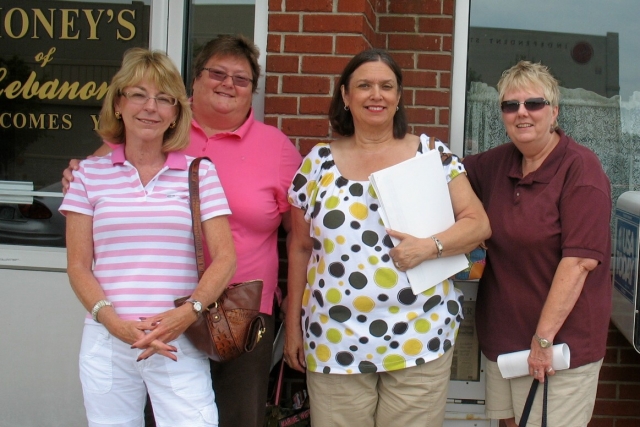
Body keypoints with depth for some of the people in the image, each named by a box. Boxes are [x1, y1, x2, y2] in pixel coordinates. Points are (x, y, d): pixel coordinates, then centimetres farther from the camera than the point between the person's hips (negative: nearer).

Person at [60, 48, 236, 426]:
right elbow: (78, 267, 4)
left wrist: (188, 313, -15)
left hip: (181, 343, -1)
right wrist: (114, 322, -11)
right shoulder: (91, 173, 6)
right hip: (107, 342, 1)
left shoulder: (199, 172, 4)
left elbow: (225, 257, 0)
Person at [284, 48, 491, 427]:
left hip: (420, 339, -1)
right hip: (335, 343, 1)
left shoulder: (432, 154, 3)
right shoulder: (318, 162, 6)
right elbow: (301, 249, 10)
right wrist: (293, 325, 8)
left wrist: (431, 246, -18)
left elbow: (479, 224, 0)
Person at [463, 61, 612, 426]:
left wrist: (544, 337, -21)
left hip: (561, 343, -6)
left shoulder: (580, 167, -14)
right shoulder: (499, 162, 6)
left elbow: (580, 260, -20)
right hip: (502, 335, 6)